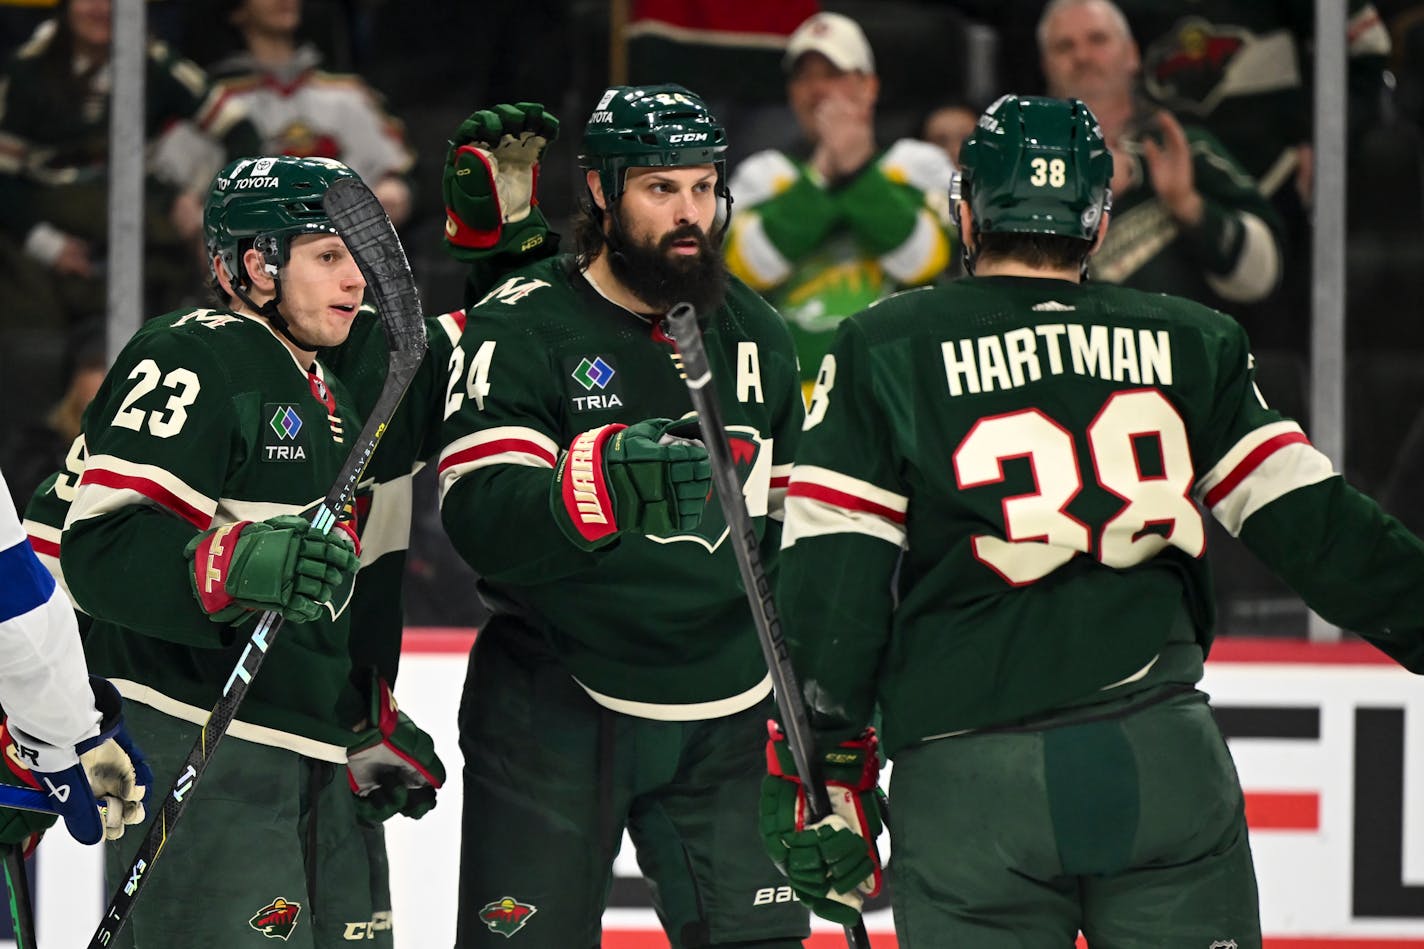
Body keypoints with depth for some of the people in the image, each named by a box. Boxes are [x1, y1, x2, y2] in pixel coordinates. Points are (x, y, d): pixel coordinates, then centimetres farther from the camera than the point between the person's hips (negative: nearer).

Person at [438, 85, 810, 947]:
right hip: (554, 706, -4)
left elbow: (791, 524, 20)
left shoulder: (757, 334, 10)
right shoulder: (522, 327, -8)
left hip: (722, 716, 5)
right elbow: (483, 520, -21)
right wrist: (604, 482, -40)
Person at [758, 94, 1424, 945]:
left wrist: (825, 772, 1)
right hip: (1164, 762, 1)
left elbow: (832, 576, -1)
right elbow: (1312, 524, 5)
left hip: (968, 777, -1)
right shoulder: (1190, 345, 9)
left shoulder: (883, 353, 4)